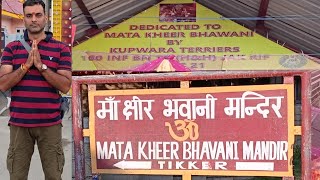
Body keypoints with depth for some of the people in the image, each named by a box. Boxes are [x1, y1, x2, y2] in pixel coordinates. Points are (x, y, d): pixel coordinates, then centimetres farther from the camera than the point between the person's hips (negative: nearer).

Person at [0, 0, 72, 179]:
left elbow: (65, 86, -5)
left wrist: (41, 66, -14)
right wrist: (26, 65, -13)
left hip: (50, 124, -1)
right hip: (19, 123, 1)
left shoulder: (61, 48, 3)